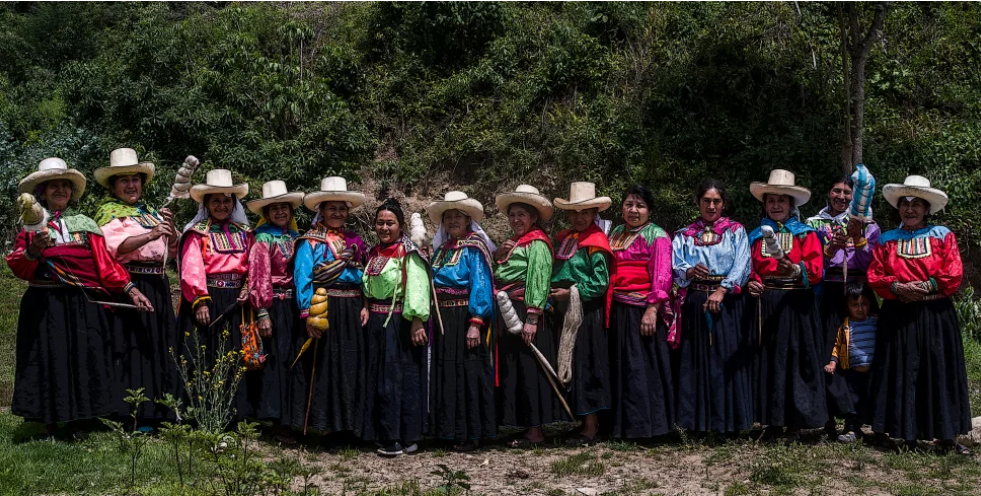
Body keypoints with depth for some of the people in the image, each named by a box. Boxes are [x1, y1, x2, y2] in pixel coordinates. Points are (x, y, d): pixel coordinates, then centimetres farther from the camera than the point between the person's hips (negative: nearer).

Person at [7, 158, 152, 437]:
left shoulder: (85, 225, 11)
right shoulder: (32, 226, 9)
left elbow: (105, 264, 5)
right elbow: (18, 268, 1)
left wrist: (130, 289, -4)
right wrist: (33, 251, -18)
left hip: (83, 306, 1)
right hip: (44, 306, -1)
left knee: (83, 360, 2)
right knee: (48, 359, 0)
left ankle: (76, 425, 15)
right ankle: (50, 428, 10)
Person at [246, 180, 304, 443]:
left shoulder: (294, 237, 14)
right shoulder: (263, 239, -5)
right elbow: (259, 277, -11)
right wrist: (262, 313, -17)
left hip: (294, 306, 7)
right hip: (274, 306, -7)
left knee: (293, 360, 9)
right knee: (276, 360, -4)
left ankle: (286, 420, 18)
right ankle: (278, 423, 3)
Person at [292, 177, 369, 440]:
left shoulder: (355, 240, 15)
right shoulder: (310, 241, -1)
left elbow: (366, 277, 15)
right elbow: (303, 278, -9)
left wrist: (366, 306, 1)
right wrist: (308, 313, -19)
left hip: (352, 313, 5)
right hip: (323, 311, -5)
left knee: (351, 367, 8)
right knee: (324, 366, -3)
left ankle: (348, 423, 17)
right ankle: (324, 422, 4)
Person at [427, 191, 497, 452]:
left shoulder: (473, 248, -7)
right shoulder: (441, 249, 15)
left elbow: (480, 287, -14)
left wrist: (476, 324, -22)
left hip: (465, 318, -7)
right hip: (442, 320, 7)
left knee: (468, 374, -4)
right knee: (445, 374, 10)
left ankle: (471, 434, 4)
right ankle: (450, 431, 18)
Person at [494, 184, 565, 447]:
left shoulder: (537, 243, -8)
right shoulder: (513, 244, 19)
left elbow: (538, 281, -16)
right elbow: (496, 277, 19)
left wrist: (532, 318, -21)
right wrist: (498, 256, 3)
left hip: (525, 313, -9)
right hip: (507, 314, 9)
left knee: (528, 369, -5)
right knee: (510, 369, 11)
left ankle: (535, 430, 2)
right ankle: (527, 425, 19)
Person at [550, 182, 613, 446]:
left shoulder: (596, 243, -9)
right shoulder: (563, 240, 14)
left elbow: (600, 282, -15)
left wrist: (571, 292, -16)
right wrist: (554, 295, 5)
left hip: (587, 313, -8)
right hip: (565, 312, 8)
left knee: (585, 364, -5)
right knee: (569, 364, 10)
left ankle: (590, 427, 2)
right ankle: (585, 421, 20)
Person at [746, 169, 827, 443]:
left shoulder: (806, 234, 4)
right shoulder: (756, 235, 13)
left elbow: (816, 270, -7)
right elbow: (749, 270, 11)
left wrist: (795, 269, -26)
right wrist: (752, 284, -10)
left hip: (796, 305, -3)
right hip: (765, 305, 3)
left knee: (795, 358, -2)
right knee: (767, 359, 3)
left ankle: (795, 423, 5)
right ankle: (772, 420, 12)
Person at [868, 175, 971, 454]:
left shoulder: (942, 235, 6)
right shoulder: (887, 240, 10)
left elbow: (954, 274, -4)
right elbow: (875, 277, 3)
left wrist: (926, 287, -15)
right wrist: (897, 287, -14)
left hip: (936, 316, -1)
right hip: (898, 317, 1)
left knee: (939, 371, 0)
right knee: (902, 374, 1)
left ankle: (947, 437, 7)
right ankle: (907, 435, 9)